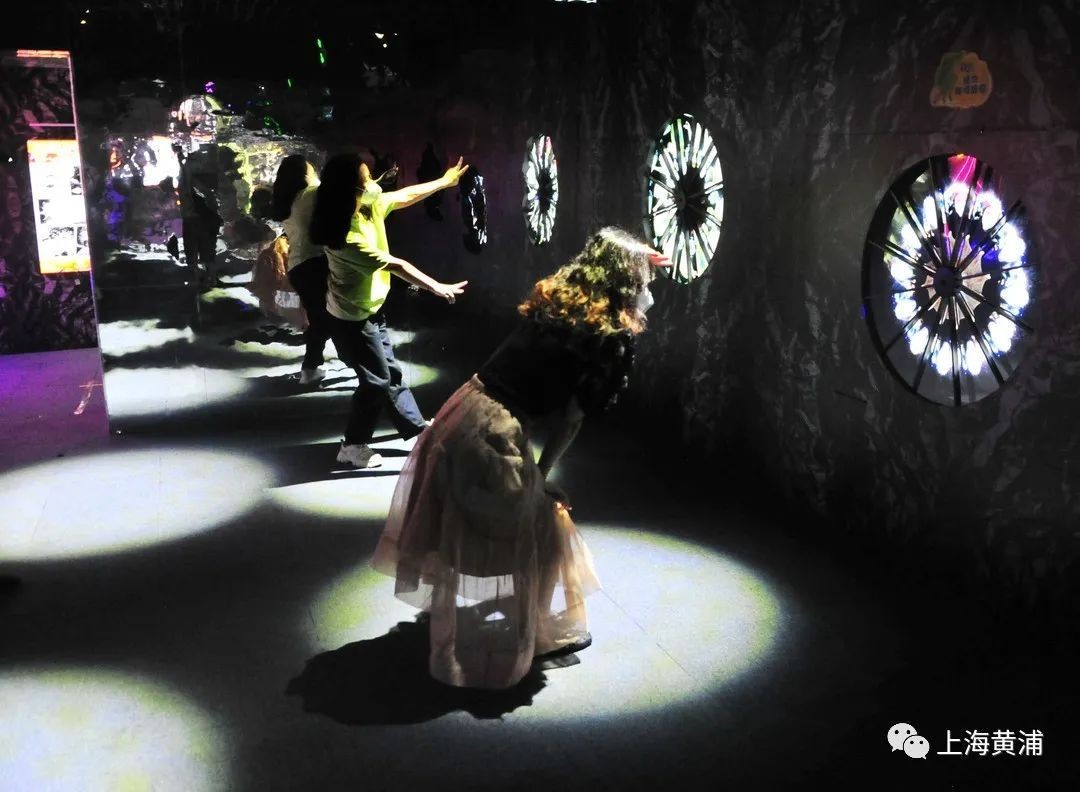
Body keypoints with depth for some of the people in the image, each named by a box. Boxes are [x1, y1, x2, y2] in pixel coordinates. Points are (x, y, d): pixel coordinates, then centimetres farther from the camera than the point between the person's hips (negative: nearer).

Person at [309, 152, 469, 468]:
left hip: (370, 310, 8)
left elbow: (406, 195, 8)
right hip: (351, 319, -8)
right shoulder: (346, 238, -32)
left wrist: (445, 181, 15)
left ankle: (416, 427, 34)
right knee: (376, 380, 3)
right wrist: (438, 288, -23)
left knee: (391, 371, 19)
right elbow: (395, 266, -28)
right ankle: (353, 446, 18)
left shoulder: (371, 205, -8)